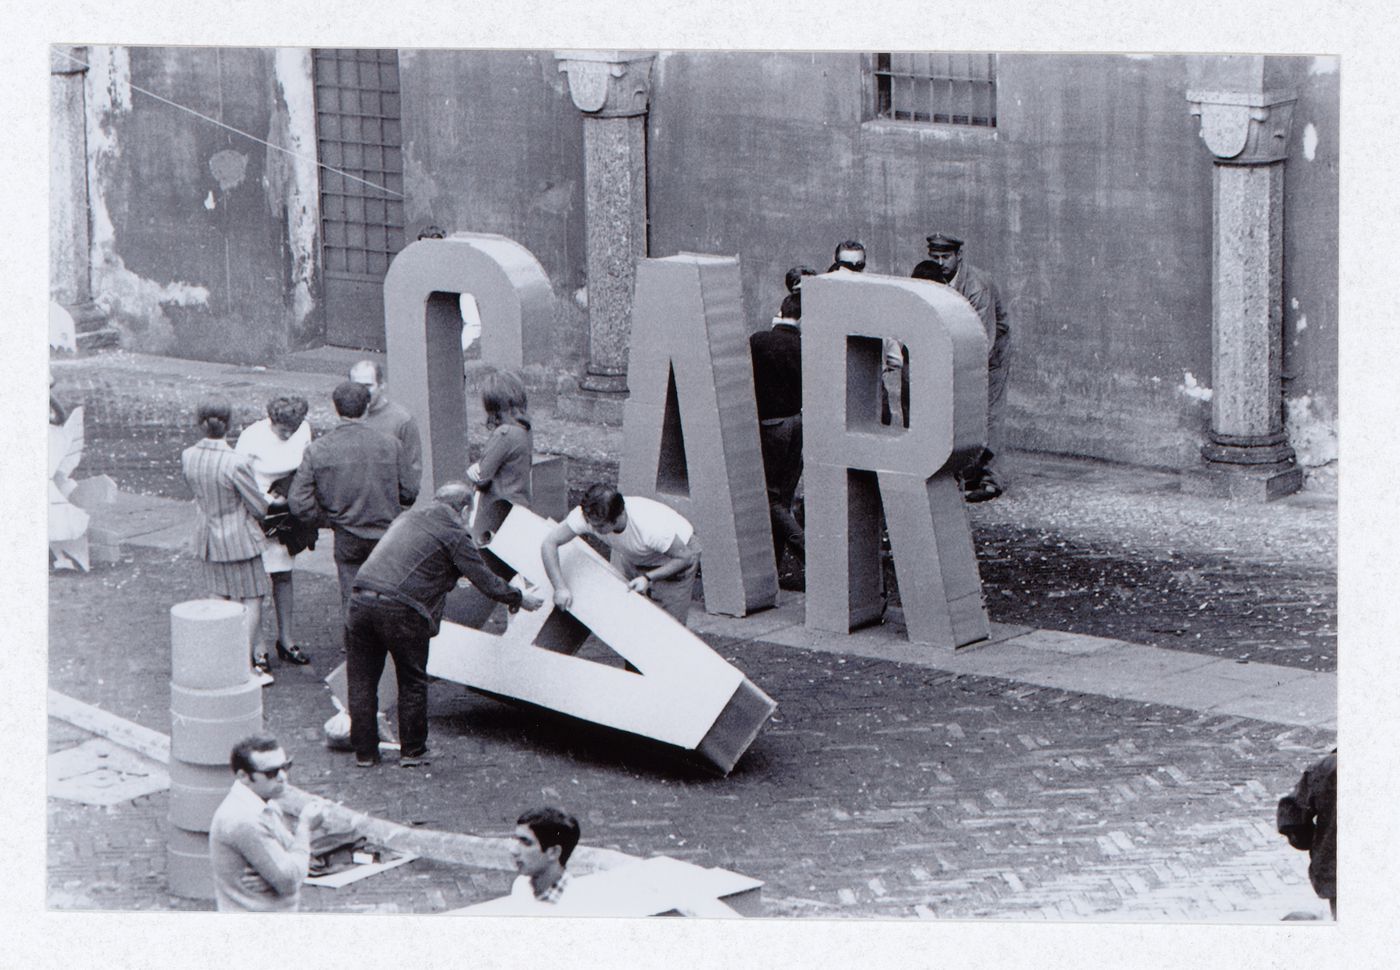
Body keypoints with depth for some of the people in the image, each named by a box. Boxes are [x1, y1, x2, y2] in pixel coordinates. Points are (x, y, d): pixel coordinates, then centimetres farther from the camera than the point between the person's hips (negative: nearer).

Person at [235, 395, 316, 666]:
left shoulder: (304, 430, -4)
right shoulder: (252, 438, -18)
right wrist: (269, 500, -21)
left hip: (287, 515, 5)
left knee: (283, 575, 13)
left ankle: (285, 639, 22)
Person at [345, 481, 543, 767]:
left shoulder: (407, 518, 23)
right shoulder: (454, 534, 4)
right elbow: (486, 580, 5)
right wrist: (520, 599, 22)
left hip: (360, 601, 6)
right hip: (400, 610, -5)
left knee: (362, 681, 14)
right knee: (412, 682, 12)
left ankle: (364, 751, 19)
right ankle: (412, 751, 19)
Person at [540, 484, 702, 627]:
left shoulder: (652, 527, -44)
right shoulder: (587, 516, -34)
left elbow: (685, 557, -28)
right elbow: (549, 543, -27)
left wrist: (648, 578, -35)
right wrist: (560, 587, -37)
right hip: (632, 557, 5)